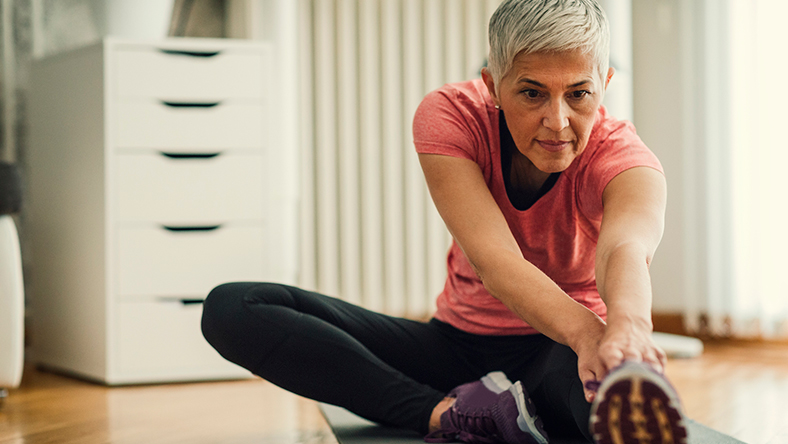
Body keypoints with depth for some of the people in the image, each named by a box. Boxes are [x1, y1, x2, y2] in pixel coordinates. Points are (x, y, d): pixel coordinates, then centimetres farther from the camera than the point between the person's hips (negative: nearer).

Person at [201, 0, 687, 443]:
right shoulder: (451, 115, -16)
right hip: (459, 345, 3)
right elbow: (493, 257, -32)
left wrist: (627, 324, -68)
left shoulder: (623, 157, -18)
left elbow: (626, 247, -42)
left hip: (562, 352, -2)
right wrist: (585, 330, -53)